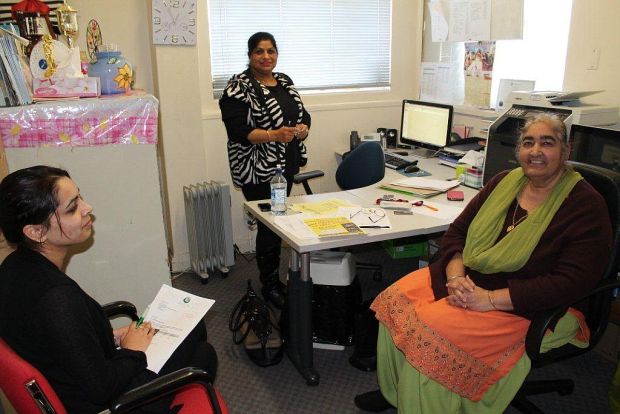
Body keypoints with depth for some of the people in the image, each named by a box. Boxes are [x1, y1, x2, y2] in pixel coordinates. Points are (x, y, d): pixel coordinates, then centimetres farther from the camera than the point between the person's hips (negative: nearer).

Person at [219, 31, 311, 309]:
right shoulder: (239, 88, -10)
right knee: (270, 225, -1)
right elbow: (237, 131, -18)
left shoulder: (284, 81, 12)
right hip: (259, 170, -7)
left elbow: (303, 114, 15)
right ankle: (269, 285, 17)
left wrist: (303, 128, -8)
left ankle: (274, 274, 31)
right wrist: (274, 135, -29)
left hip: (286, 165, 7)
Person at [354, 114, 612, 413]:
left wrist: (490, 299, -23)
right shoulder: (505, 181, 7)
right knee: (395, 299, -12)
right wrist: (456, 276, -13)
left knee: (431, 327, -27)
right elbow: (457, 231, 8)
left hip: (520, 306, -6)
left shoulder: (586, 206, -10)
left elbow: (571, 281, -18)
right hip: (466, 279, 6)